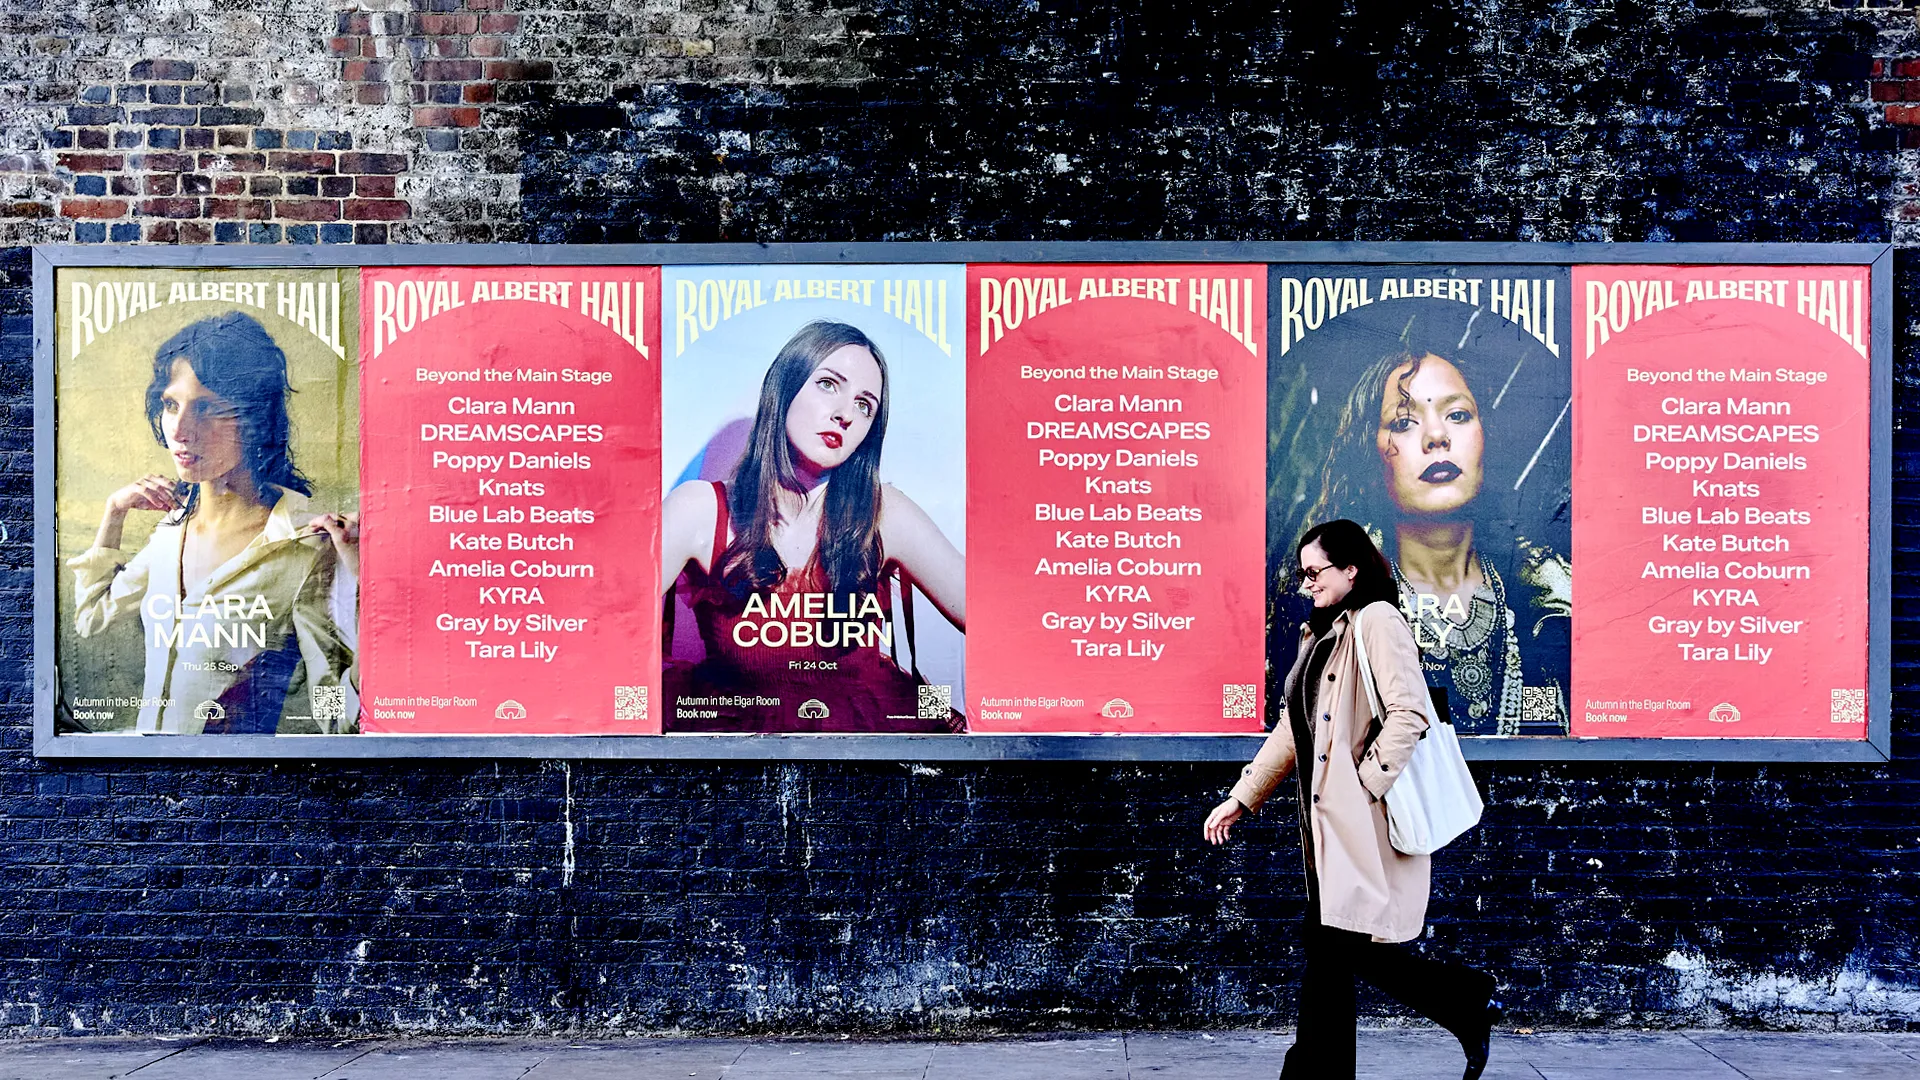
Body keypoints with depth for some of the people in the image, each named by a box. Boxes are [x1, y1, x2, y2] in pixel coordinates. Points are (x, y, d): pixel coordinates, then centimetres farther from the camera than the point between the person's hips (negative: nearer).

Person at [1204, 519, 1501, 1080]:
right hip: (1327, 819, 9)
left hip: (1366, 820, -9)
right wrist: (1241, 798, 18)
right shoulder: (1321, 633, 18)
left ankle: (1472, 1003, 13)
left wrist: (1366, 784, -18)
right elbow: (1292, 727, 20)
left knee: (1355, 945, -7)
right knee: (1326, 947, 10)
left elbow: (1409, 713, -19)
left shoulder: (1376, 621, -9)